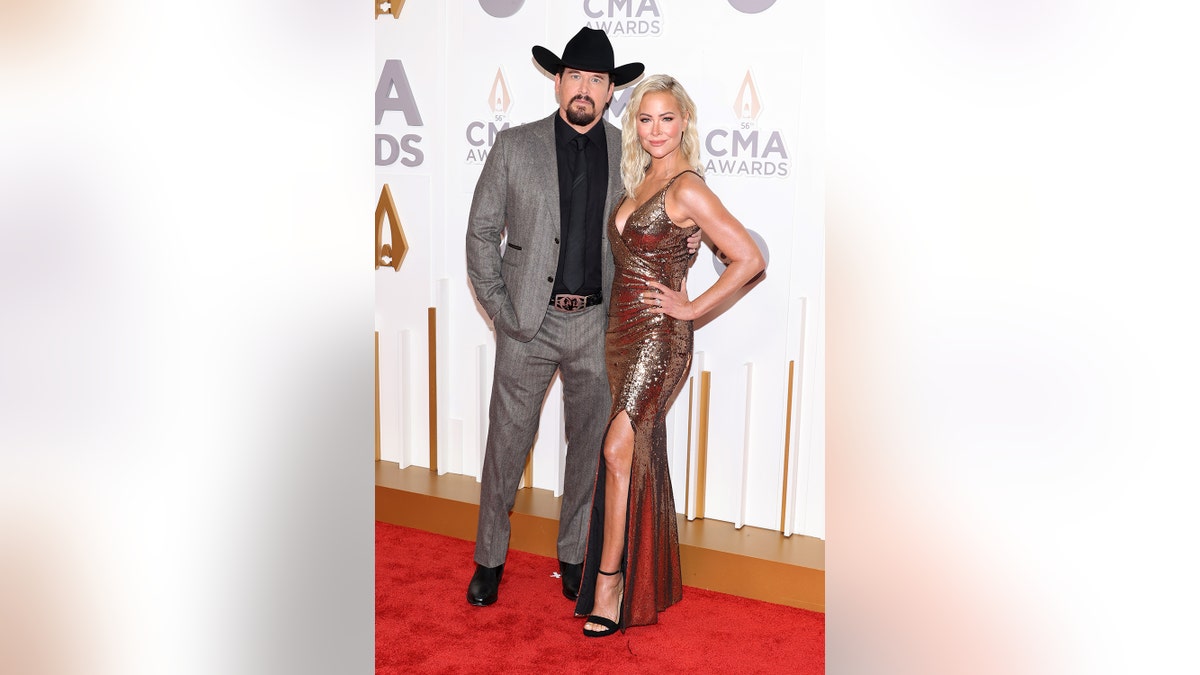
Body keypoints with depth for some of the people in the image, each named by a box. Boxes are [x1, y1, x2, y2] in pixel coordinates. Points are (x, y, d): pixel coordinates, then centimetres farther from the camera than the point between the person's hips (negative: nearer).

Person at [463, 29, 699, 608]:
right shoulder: (514, 147, -1)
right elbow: (482, 231, 3)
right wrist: (497, 307, -4)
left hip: (599, 324, 2)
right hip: (528, 322, -2)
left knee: (590, 444, 12)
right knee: (506, 444, 6)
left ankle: (574, 554, 30)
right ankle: (490, 558, 24)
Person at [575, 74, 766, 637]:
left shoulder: (687, 189, -13)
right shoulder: (642, 182, 12)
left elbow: (750, 259, -17)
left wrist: (692, 307, -13)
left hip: (658, 336, -9)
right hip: (623, 331, 9)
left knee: (619, 452, -15)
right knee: (642, 455, 13)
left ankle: (608, 586, -9)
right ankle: (650, 583, 25)